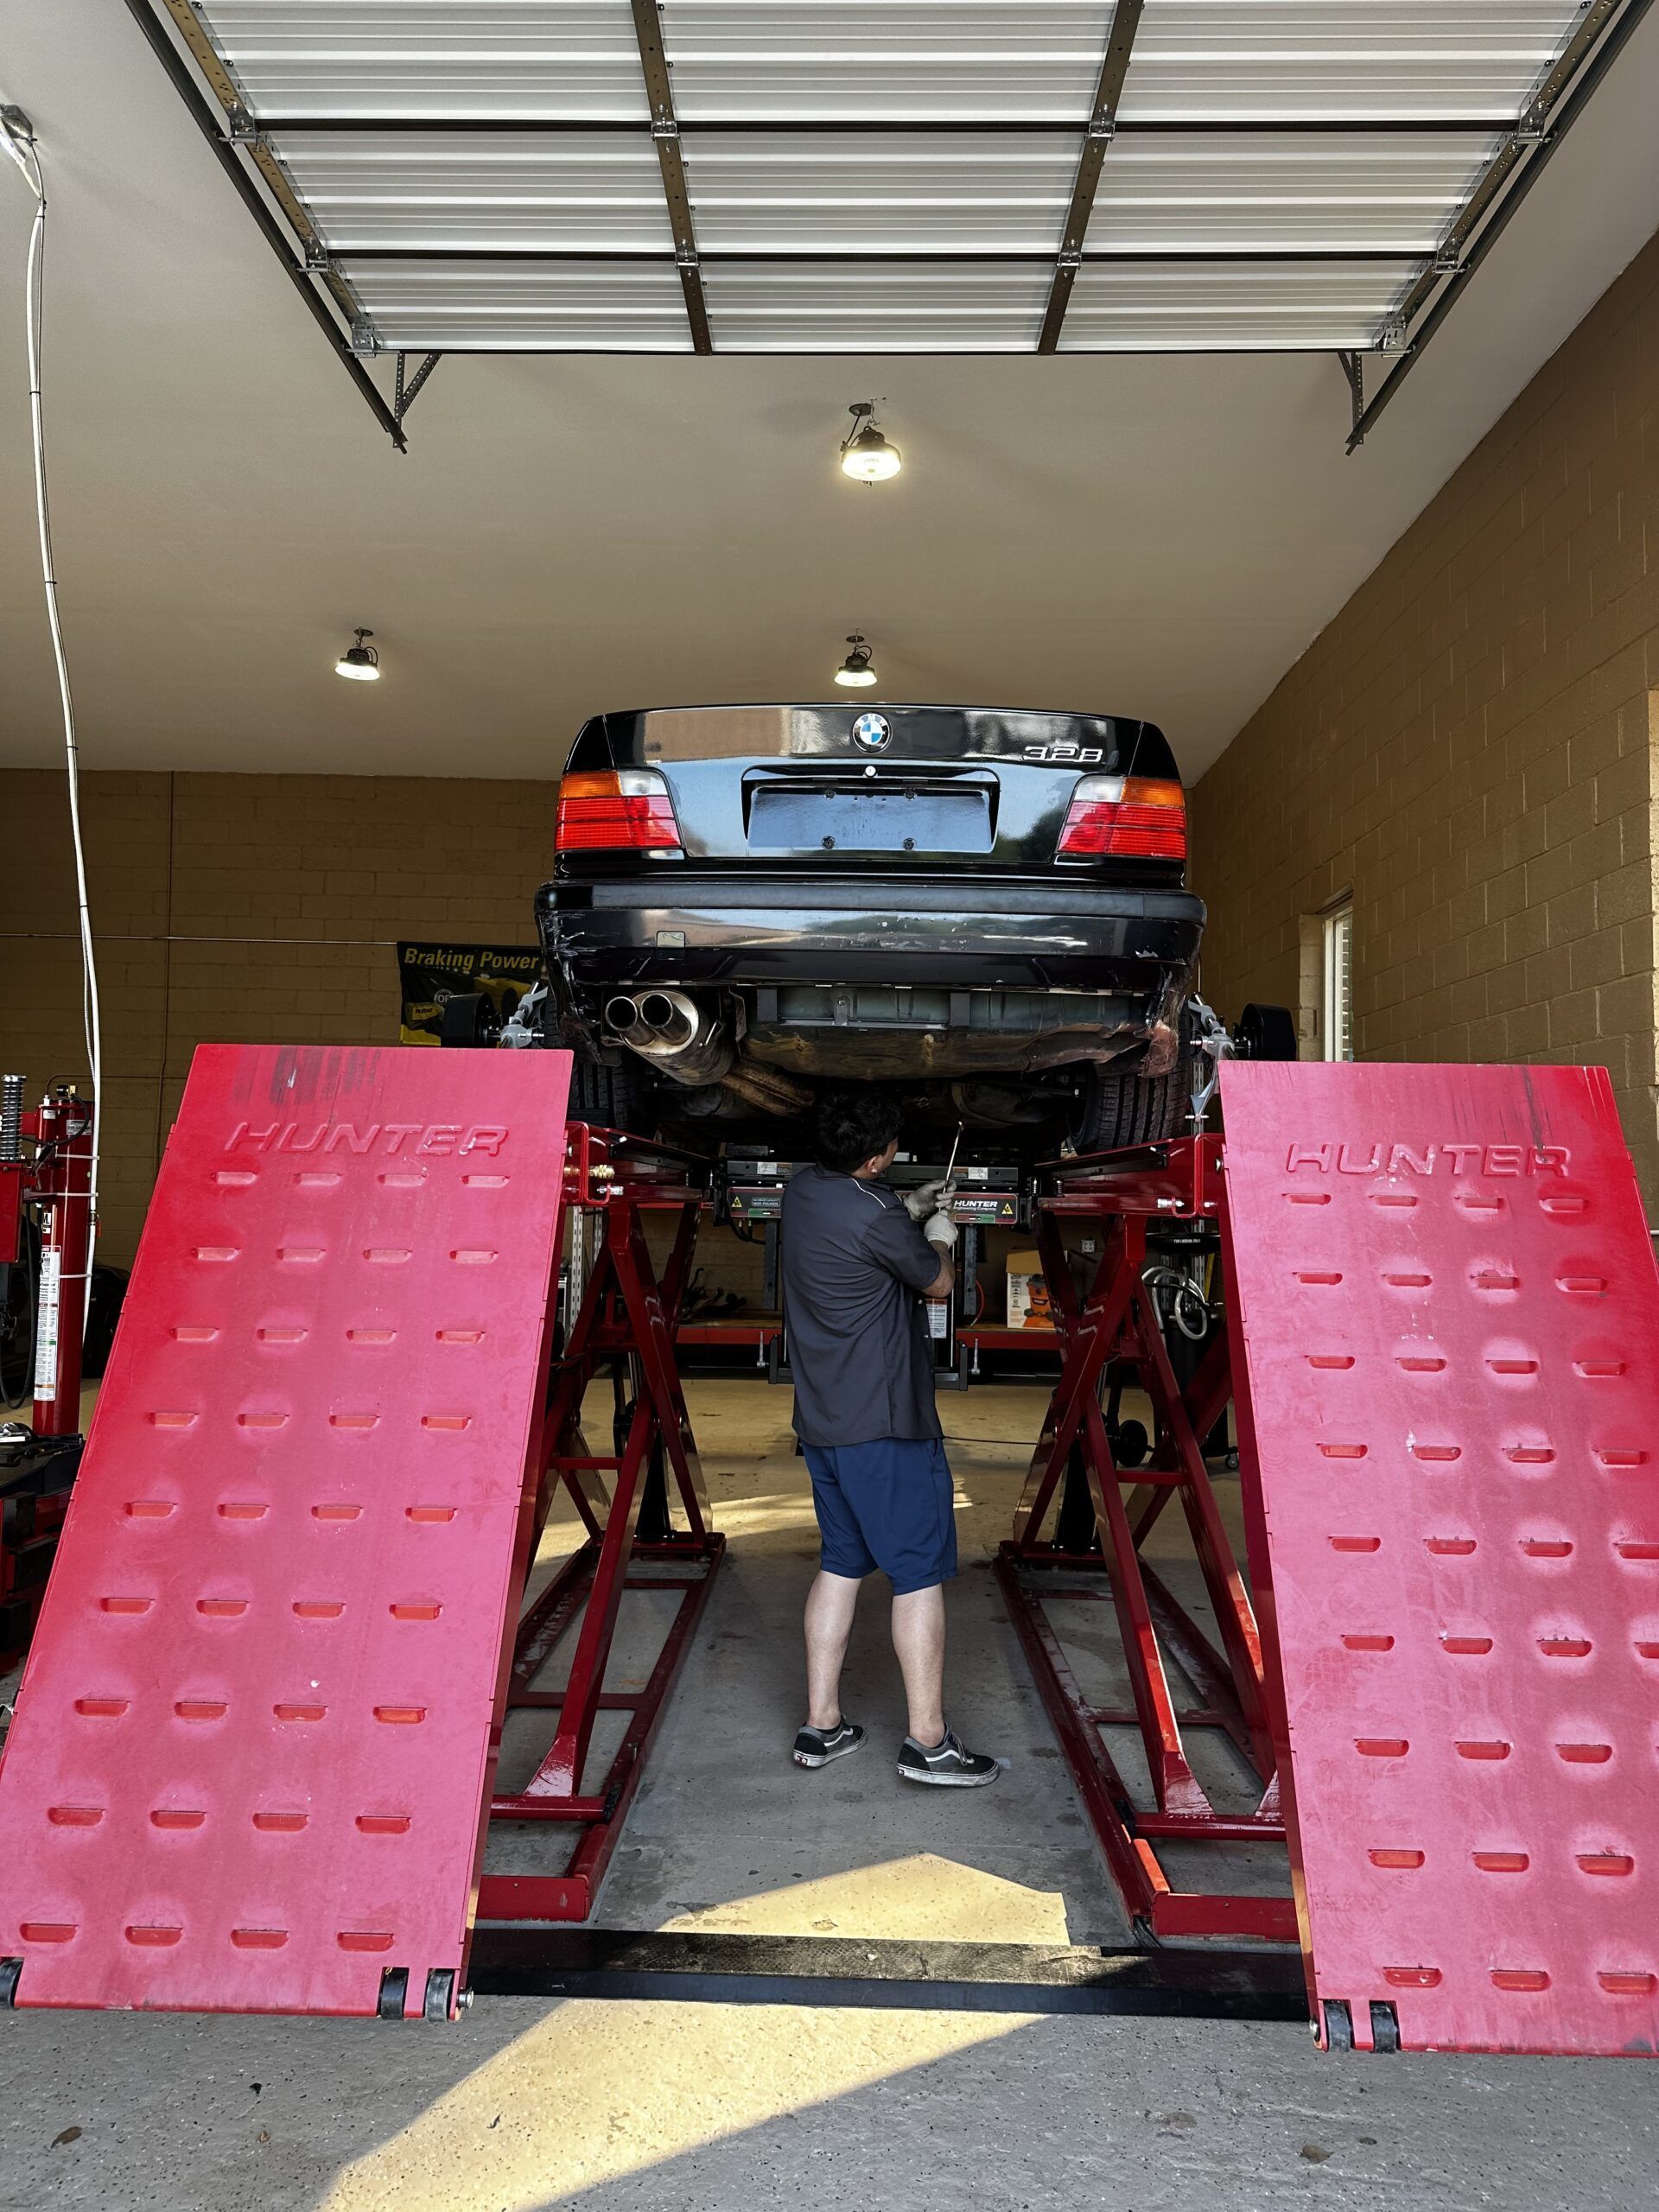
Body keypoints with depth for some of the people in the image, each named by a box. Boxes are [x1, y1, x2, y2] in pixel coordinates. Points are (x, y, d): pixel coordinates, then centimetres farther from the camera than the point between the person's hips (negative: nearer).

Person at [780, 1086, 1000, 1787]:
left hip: (821, 1417, 9)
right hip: (885, 1421, -9)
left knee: (841, 1563, 17)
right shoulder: (876, 1216, -23)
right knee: (919, 1572, 2)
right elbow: (938, 1283, -5)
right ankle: (928, 1741, 9)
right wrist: (940, 1237, 14)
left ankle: (821, 1725, 22)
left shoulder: (803, 1189, 3)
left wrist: (911, 1212, 22)